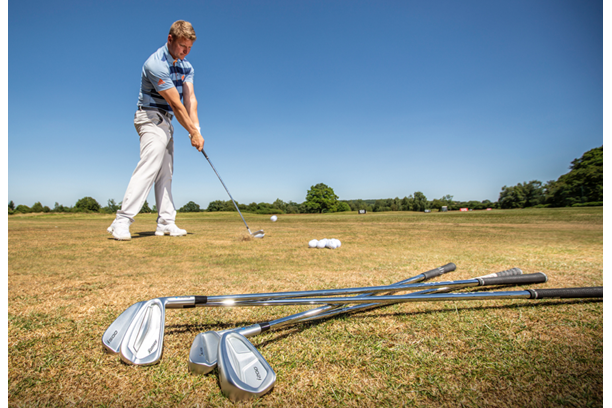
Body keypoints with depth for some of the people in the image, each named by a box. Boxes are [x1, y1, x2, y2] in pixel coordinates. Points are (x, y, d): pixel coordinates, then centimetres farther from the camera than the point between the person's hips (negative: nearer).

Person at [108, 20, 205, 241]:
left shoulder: (186, 66, 9)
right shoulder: (156, 64, -18)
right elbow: (176, 104, -19)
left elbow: (190, 99, -2)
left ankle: (166, 223, 7)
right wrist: (193, 133, -16)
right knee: (148, 168, -20)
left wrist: (196, 129, -14)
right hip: (152, 118, -9)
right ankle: (122, 222, -20)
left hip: (165, 122, 9)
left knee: (165, 172, 4)